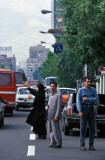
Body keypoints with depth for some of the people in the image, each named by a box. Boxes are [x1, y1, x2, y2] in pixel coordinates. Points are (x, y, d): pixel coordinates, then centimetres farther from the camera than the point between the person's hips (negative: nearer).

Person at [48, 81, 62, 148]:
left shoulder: (58, 95, -7)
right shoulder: (50, 96, 19)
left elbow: (59, 106, -14)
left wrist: (57, 116, -20)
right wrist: (48, 115, 16)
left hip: (55, 115, -8)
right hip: (50, 116, 9)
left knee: (56, 130, -8)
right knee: (51, 130, 10)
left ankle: (59, 143, -4)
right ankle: (53, 143, 16)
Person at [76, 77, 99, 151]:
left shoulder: (93, 90, 8)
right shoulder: (81, 90, 0)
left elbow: (97, 98, -3)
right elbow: (78, 101, -5)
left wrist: (88, 99, -14)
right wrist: (80, 111, -14)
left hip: (91, 109, 3)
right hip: (84, 108, -3)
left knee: (92, 127, 1)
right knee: (83, 127, -3)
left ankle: (91, 145, 7)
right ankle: (82, 145, 0)